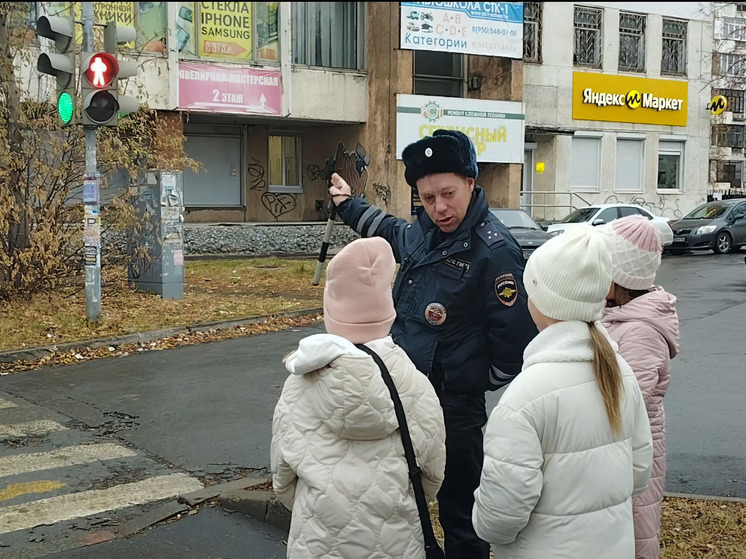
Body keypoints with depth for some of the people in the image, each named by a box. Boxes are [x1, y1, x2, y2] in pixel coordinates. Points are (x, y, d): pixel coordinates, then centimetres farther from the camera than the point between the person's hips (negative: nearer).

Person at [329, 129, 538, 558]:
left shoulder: (494, 249, -18)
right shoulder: (421, 232, 6)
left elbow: (516, 335, -19)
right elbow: (392, 231, 32)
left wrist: (481, 382, -5)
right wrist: (349, 205, 43)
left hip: (455, 407, -8)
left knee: (459, 510, 3)